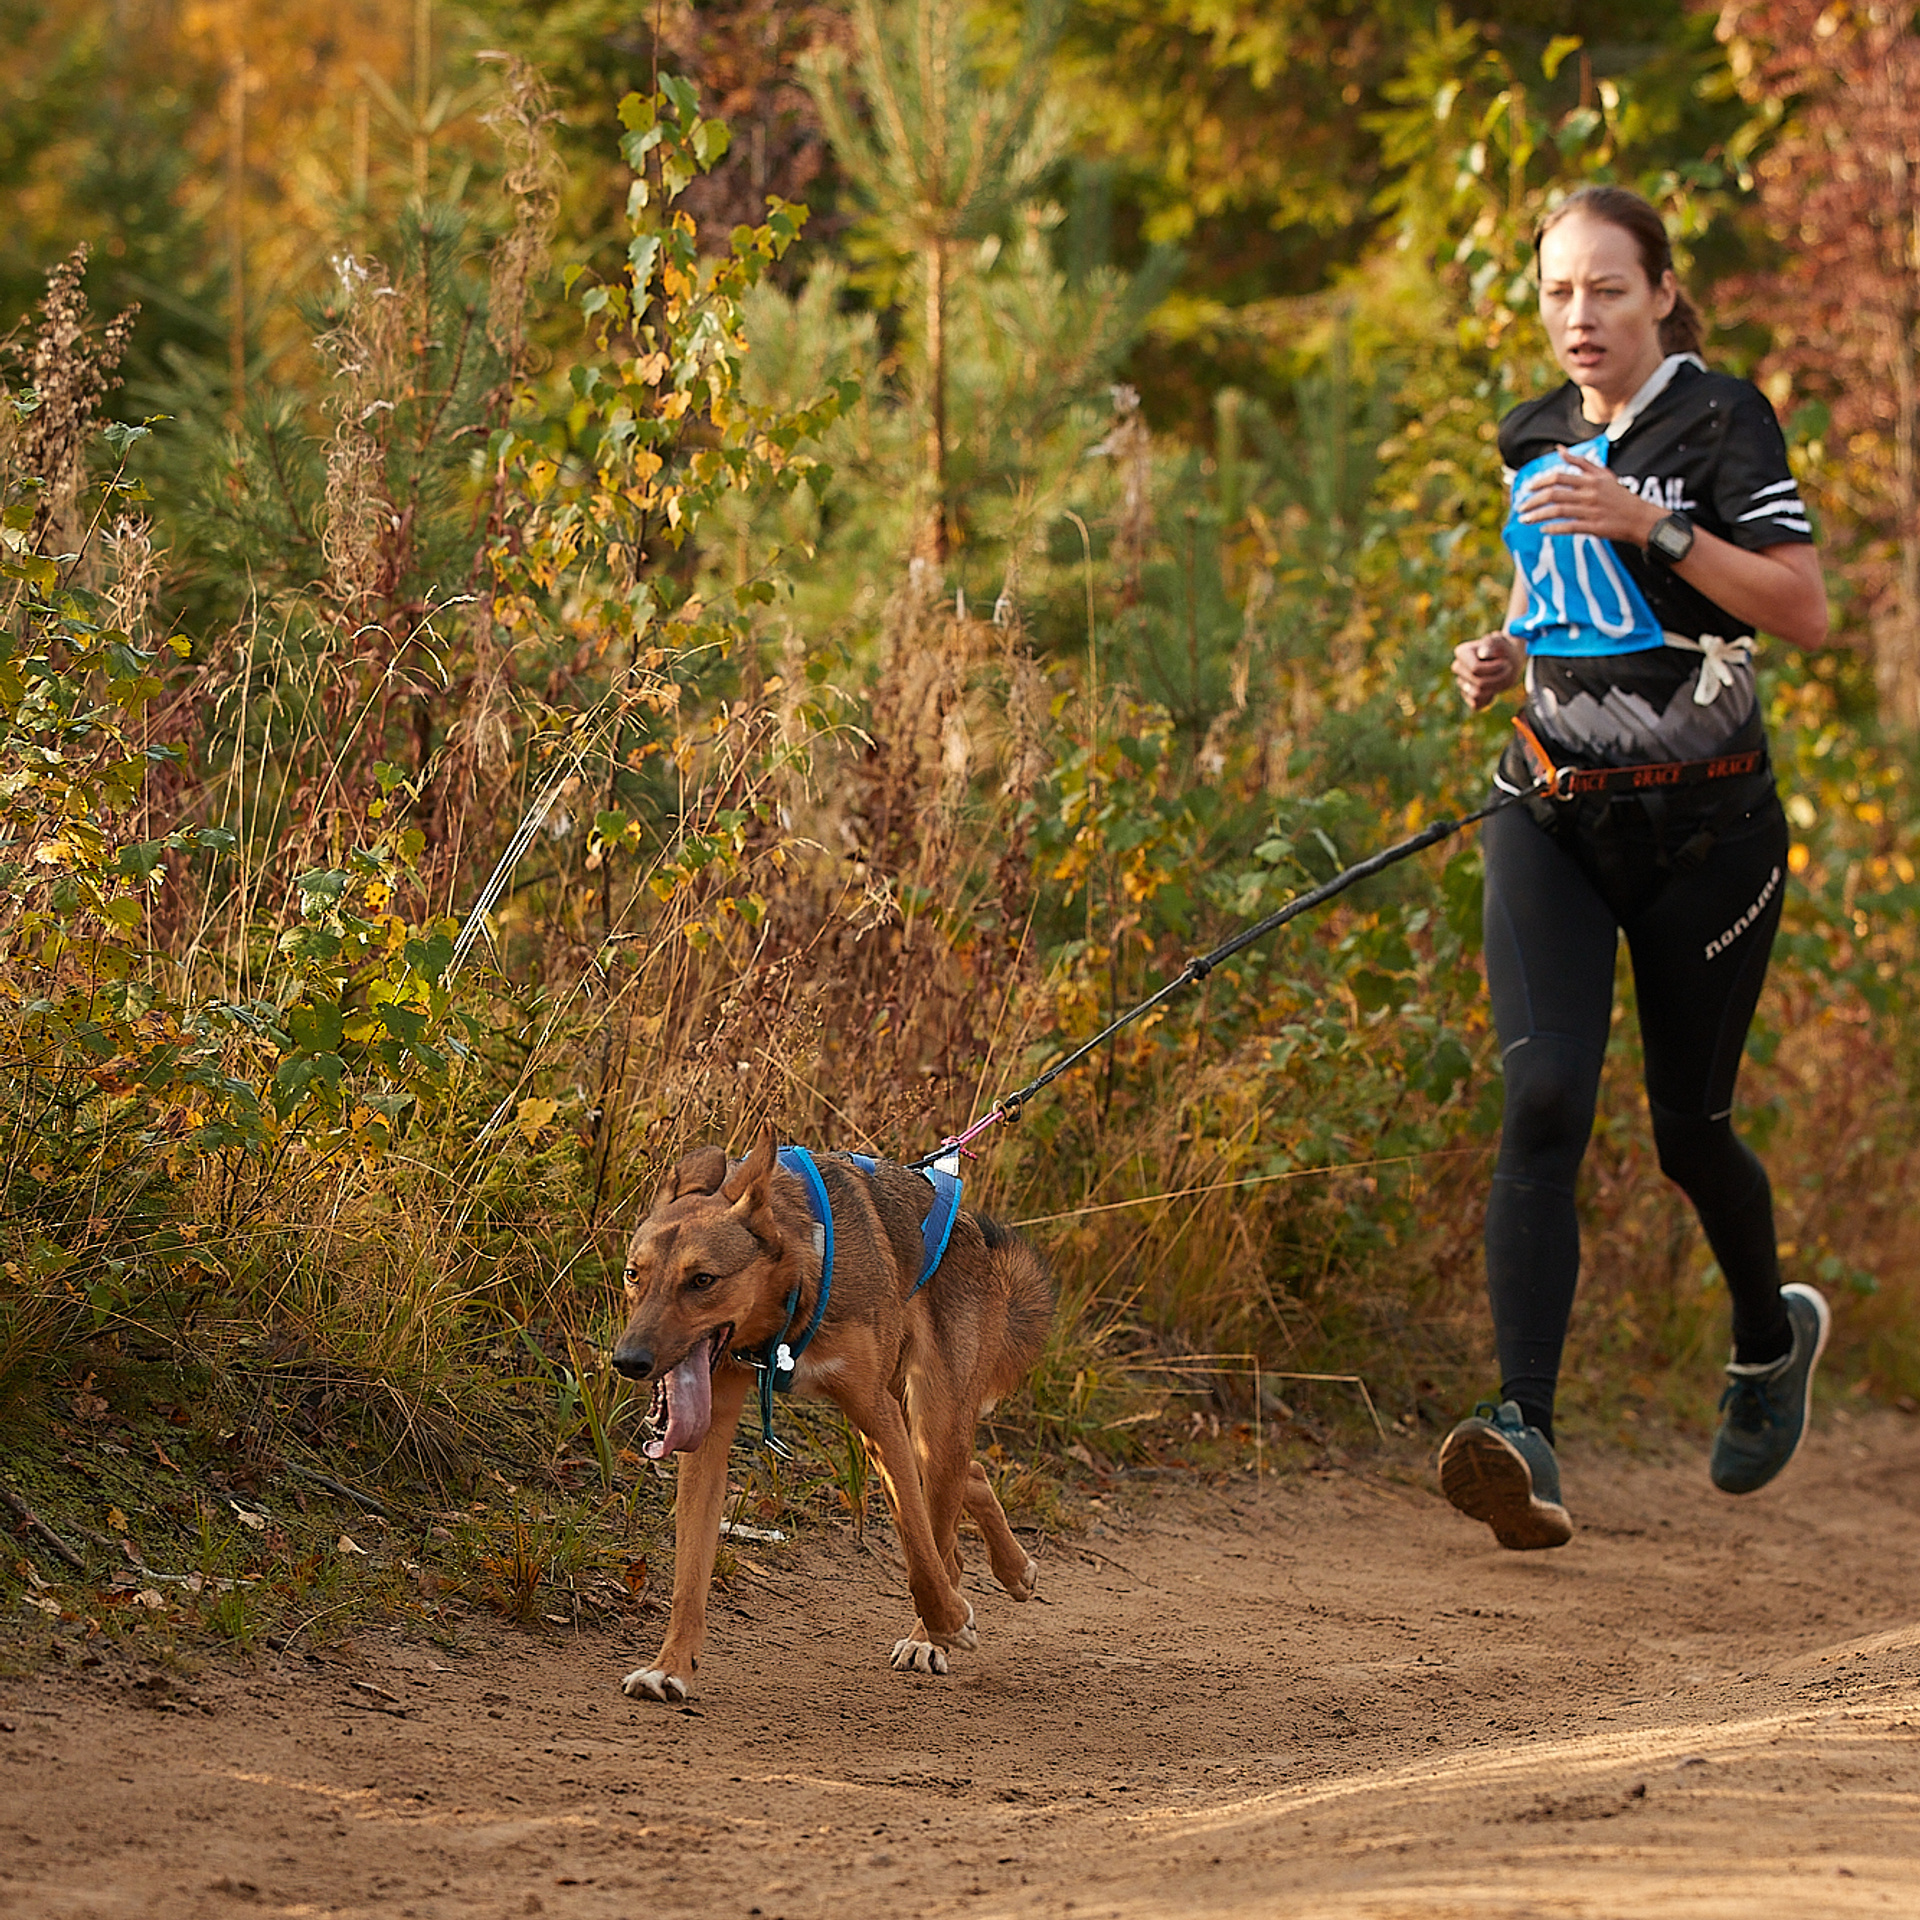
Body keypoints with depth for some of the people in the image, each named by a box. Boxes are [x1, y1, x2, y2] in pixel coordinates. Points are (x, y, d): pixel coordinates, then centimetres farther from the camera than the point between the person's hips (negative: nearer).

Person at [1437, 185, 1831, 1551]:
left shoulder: (1719, 423, -8)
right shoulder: (1536, 440, 10)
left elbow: (1805, 613, -17)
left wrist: (1653, 525, -26)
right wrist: (1509, 656, 5)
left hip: (1704, 824, -4)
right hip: (1554, 820, 4)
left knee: (1689, 1128, 8)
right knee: (1544, 1097, -17)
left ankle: (1774, 1332, 42)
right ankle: (1526, 1438, -27)